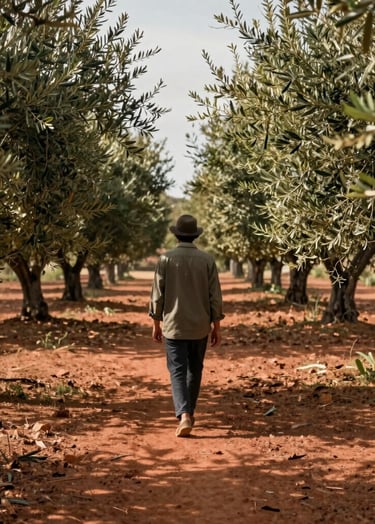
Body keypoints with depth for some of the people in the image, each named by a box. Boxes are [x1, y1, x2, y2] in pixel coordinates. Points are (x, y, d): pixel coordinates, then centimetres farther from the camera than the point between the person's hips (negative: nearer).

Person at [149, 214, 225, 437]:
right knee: (195, 370, 18)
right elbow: (215, 296, -3)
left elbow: (157, 294, -3)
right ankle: (189, 413, 30)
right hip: (200, 326, 2)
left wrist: (156, 323, 8)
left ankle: (184, 415, -19)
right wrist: (217, 326, 5)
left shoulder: (166, 259, -6)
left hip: (174, 325, -2)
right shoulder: (207, 260, -3)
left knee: (178, 372, -1)